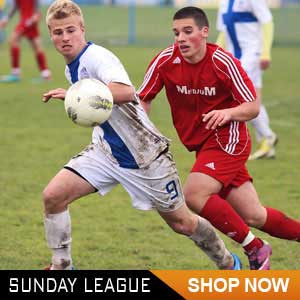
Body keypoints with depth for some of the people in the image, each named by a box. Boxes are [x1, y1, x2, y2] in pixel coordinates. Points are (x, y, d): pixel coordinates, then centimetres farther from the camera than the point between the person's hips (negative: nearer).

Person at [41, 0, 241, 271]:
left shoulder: (96, 57, -22)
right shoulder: (71, 68, 6)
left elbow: (125, 91, -43)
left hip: (145, 154, -7)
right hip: (107, 152, 7)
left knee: (182, 223, 6)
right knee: (53, 195, -13)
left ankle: (228, 263, 32)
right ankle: (61, 266, 3)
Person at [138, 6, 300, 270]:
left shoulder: (223, 62, -18)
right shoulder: (166, 61, -8)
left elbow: (253, 107, -13)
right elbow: (143, 100, 3)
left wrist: (228, 113, -33)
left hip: (227, 138, -5)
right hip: (202, 143, 5)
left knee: (195, 196, -24)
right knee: (253, 216, 4)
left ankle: (255, 249, -8)